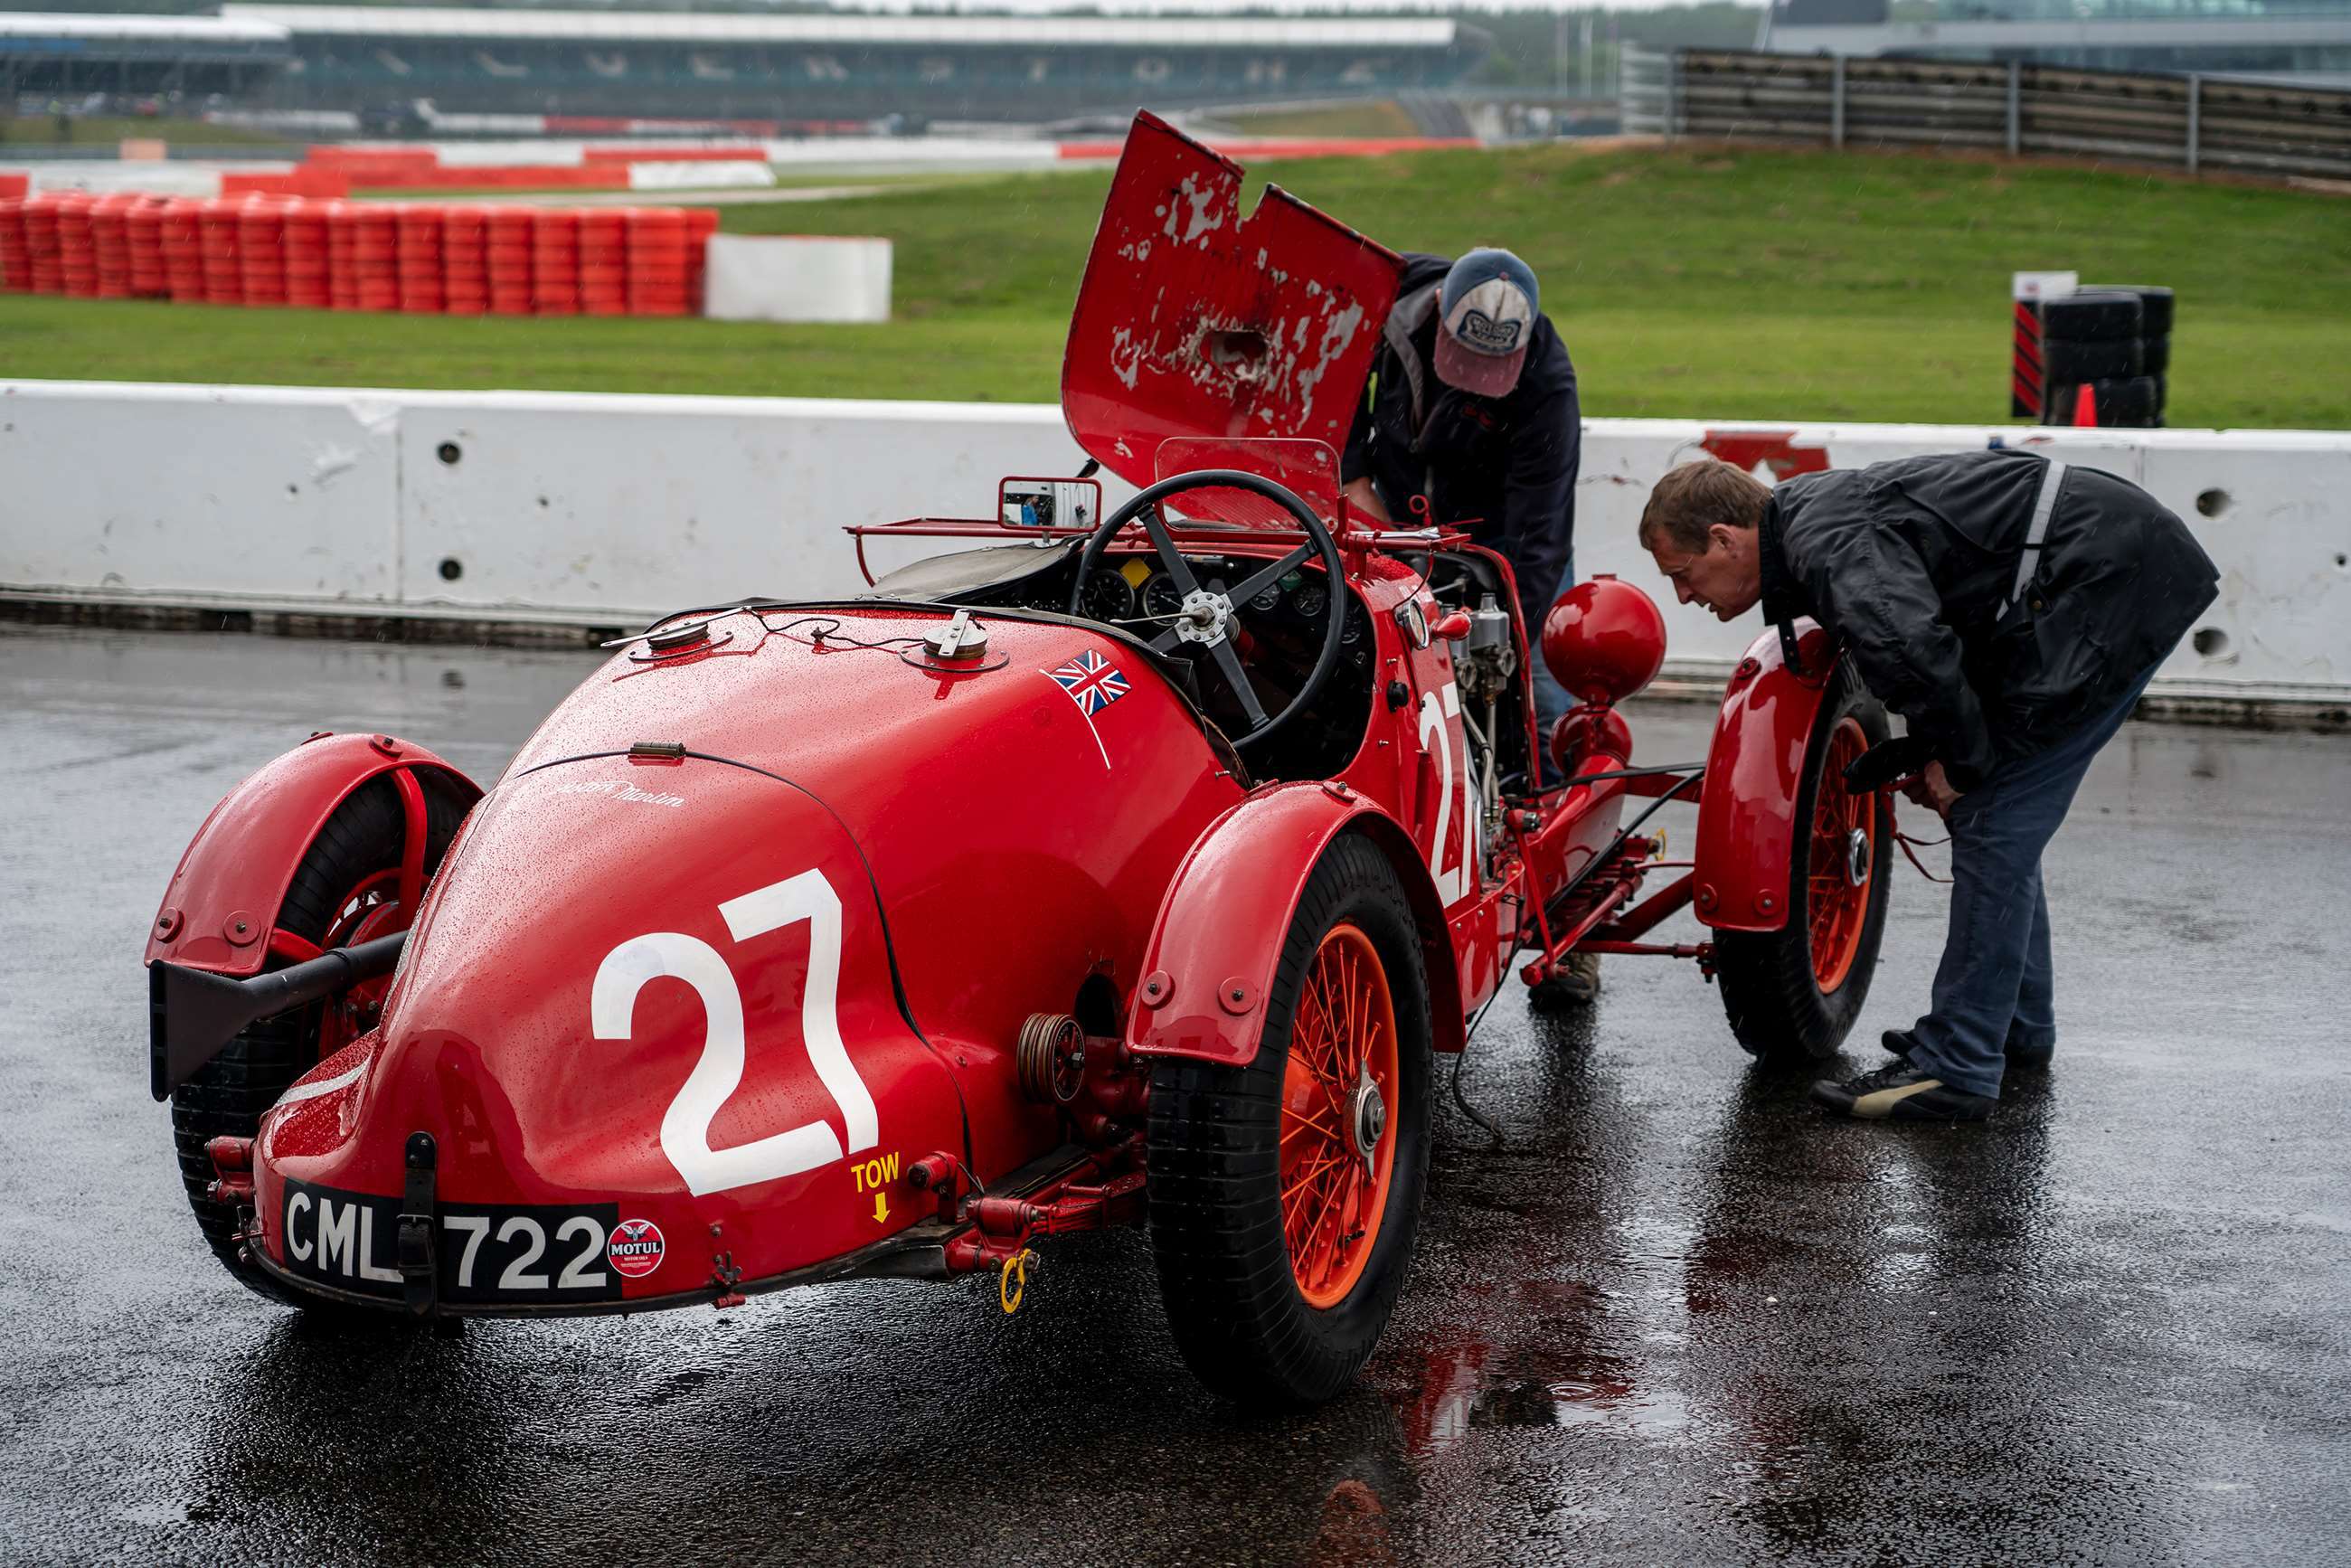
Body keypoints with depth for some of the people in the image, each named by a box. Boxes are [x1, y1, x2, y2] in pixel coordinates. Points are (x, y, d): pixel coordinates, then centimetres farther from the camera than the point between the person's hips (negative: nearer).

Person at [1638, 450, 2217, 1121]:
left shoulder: (1828, 543, -18)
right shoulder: (1816, 507, 14)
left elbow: (1909, 647, -37)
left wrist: (1960, 760, -20)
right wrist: (1923, 751, 11)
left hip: (2111, 582, -10)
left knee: (1991, 820, -9)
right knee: (1999, 810, 19)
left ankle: (1955, 1070, -6)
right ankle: (2018, 1022, 34)